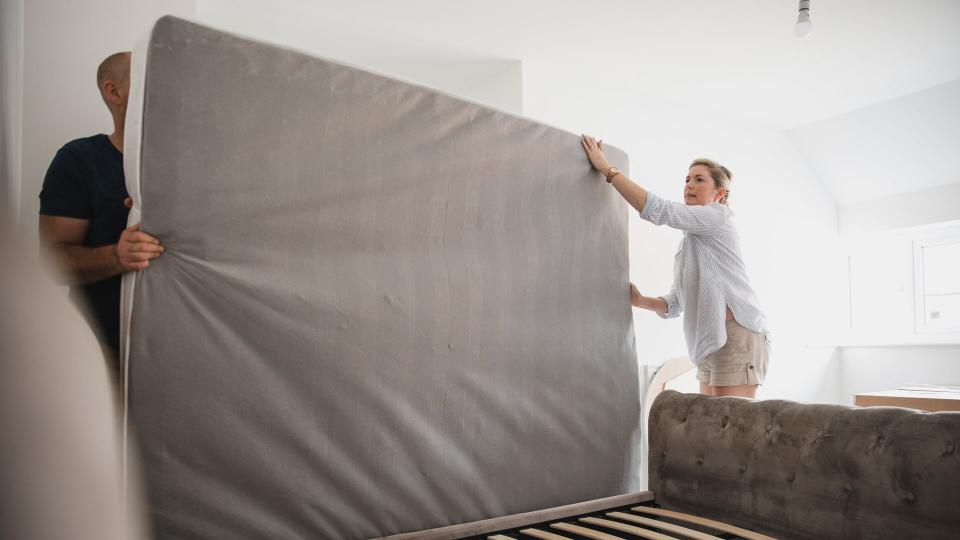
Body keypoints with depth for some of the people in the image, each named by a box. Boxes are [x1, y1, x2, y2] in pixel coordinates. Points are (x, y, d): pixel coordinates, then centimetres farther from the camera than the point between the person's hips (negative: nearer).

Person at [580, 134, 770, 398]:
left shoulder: (718, 216, -2)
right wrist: (640, 300, -1)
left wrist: (606, 168, -16)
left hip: (737, 336, -9)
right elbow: (675, 304, 18)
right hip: (711, 344, 9)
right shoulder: (687, 244, 22)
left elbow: (657, 210, -17)